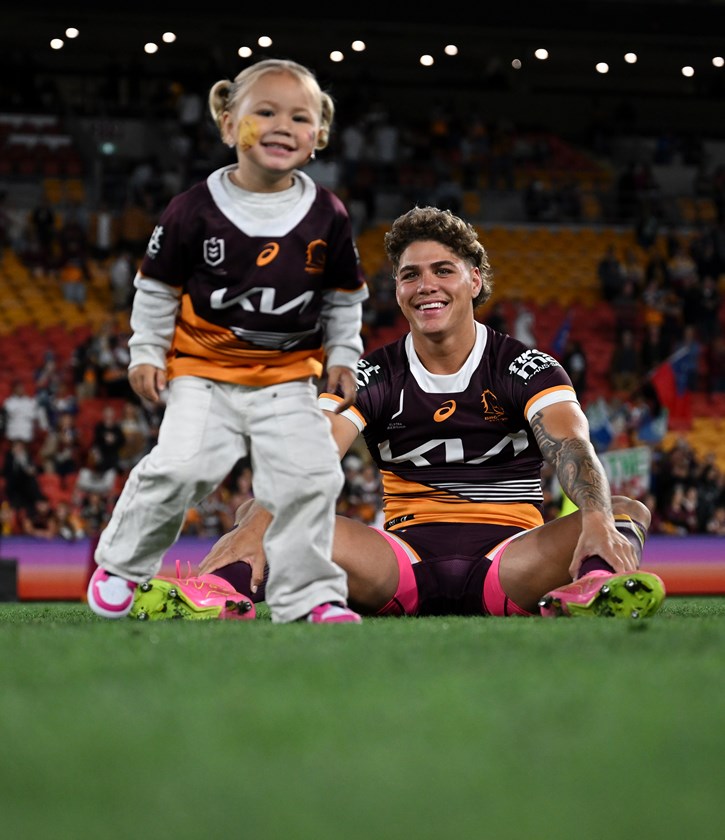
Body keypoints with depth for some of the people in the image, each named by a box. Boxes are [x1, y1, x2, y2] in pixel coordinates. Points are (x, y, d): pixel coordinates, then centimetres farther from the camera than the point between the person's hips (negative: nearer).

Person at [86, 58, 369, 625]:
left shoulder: (328, 216, -2)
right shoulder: (196, 210, -9)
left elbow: (344, 295, 12)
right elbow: (157, 287, 3)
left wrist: (342, 356, 7)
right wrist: (146, 353, 1)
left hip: (289, 374, 2)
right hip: (204, 370, -2)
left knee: (310, 476, -13)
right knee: (182, 467, -17)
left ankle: (308, 595, 1)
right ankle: (121, 564, 7)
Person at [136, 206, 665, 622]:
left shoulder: (527, 368, 3)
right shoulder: (374, 377, 7)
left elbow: (571, 448, -16)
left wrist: (598, 520, -39)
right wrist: (255, 525, -31)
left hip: (508, 564, -1)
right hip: (404, 565, 1)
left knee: (628, 513, -28)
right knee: (271, 513, -19)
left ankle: (590, 589, -62)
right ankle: (215, 588, -50)